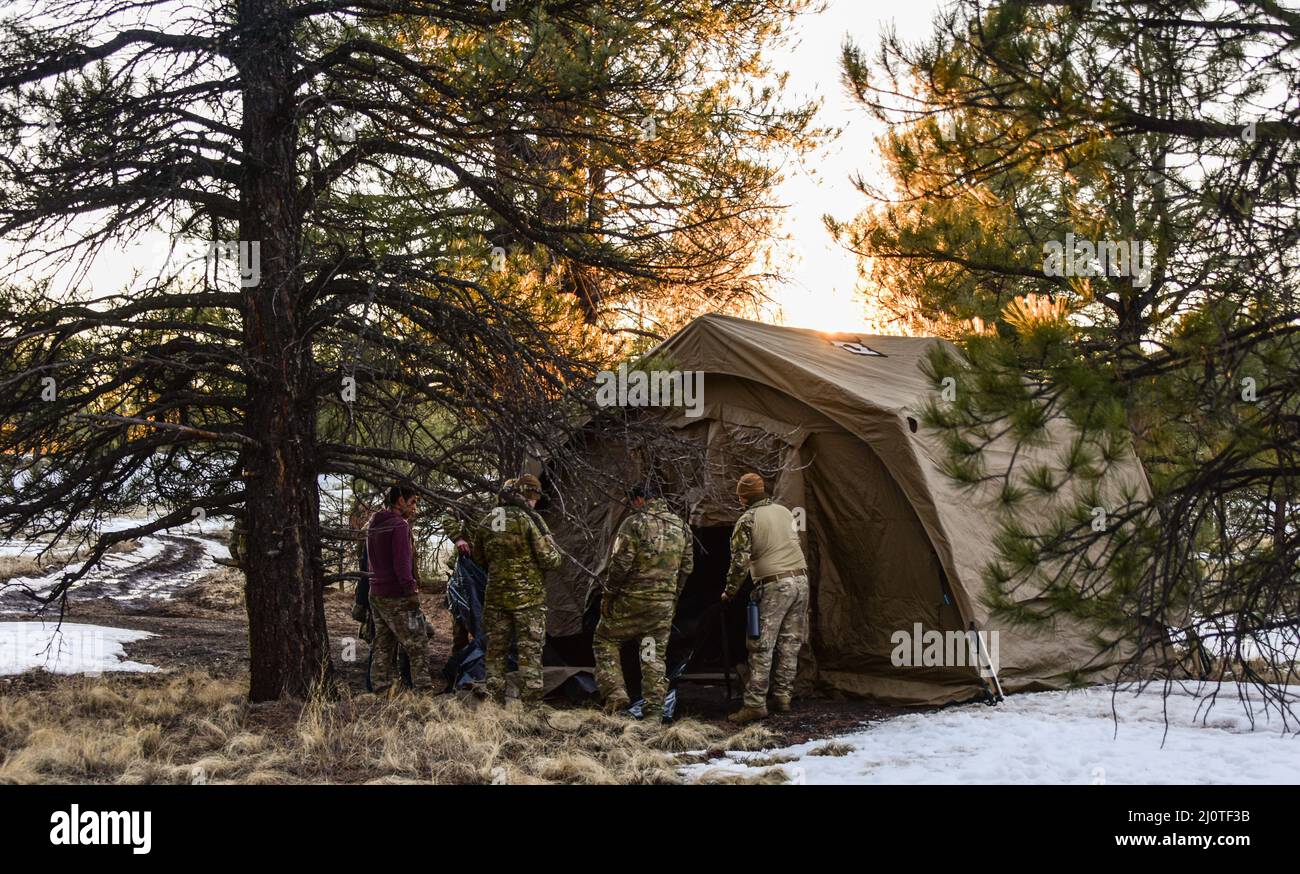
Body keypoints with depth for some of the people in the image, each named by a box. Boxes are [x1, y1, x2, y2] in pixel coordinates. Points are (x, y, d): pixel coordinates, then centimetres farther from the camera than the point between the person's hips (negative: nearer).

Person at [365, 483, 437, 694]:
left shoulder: (373, 525, 13)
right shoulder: (399, 525, -14)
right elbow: (402, 563, -20)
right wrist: (411, 590, -18)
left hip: (376, 595, 9)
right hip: (397, 597, -8)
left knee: (382, 648, 11)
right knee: (418, 645, -7)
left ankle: (380, 691, 11)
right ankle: (437, 684, -7)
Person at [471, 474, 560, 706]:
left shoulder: (486, 521, 5)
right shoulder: (530, 520, -12)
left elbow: (478, 558, 17)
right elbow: (550, 560, -11)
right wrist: (549, 540, 7)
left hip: (495, 596, 5)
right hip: (529, 597, -5)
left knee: (496, 649, 13)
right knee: (530, 651, 2)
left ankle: (493, 699, 17)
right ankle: (530, 702, 1)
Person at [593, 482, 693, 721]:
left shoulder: (634, 523, -11)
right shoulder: (681, 526, 8)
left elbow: (620, 564, -14)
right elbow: (687, 566, 13)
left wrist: (608, 594, -4)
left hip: (632, 598, -5)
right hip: (664, 603, 5)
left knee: (606, 640, 12)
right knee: (655, 655, 11)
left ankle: (615, 693, 2)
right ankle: (654, 709, 8)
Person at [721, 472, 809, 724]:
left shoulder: (747, 520, -5)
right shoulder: (785, 512, 14)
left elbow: (740, 562, -9)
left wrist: (729, 592, 2)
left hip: (774, 586, -6)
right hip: (800, 580, 6)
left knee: (761, 647, -4)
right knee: (790, 643, 12)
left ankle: (755, 704, -7)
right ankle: (782, 697, 17)